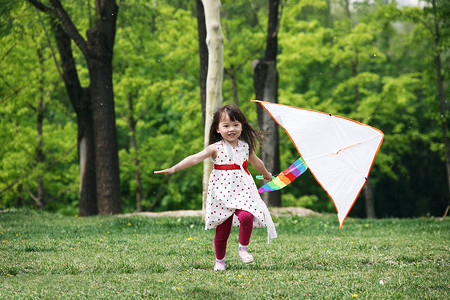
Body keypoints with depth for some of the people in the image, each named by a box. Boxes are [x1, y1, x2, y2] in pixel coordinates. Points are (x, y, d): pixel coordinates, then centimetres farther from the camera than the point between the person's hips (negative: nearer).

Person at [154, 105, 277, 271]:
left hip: (242, 191, 2)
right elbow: (195, 158, -14)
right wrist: (173, 169, -24)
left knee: (246, 216, -25)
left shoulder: (245, 146, 5)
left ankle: (243, 248, -2)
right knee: (222, 231, 3)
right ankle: (219, 260, 24)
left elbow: (257, 162, 25)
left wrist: (266, 174, 43)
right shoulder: (216, 148, -5)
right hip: (222, 193, -2)